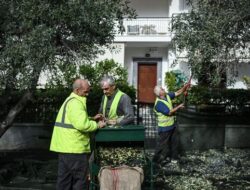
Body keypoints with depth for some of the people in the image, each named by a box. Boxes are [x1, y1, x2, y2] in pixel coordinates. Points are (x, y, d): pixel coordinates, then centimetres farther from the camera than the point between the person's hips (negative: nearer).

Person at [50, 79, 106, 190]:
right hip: (74, 148, -10)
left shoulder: (69, 100, 19)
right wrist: (97, 125, -12)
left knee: (64, 178, 14)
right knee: (80, 180, -1)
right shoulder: (75, 102, -15)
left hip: (65, 146, 10)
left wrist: (92, 119, 13)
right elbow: (82, 125, -26)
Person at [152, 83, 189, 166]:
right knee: (162, 144, 2)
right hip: (164, 127, -8)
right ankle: (156, 160, 16)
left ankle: (173, 157, 36)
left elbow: (178, 93, 5)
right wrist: (178, 107, -16)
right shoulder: (159, 103, -27)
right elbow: (169, 112, -25)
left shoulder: (167, 95, -2)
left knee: (173, 142, 20)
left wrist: (185, 87, -9)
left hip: (172, 125, 9)